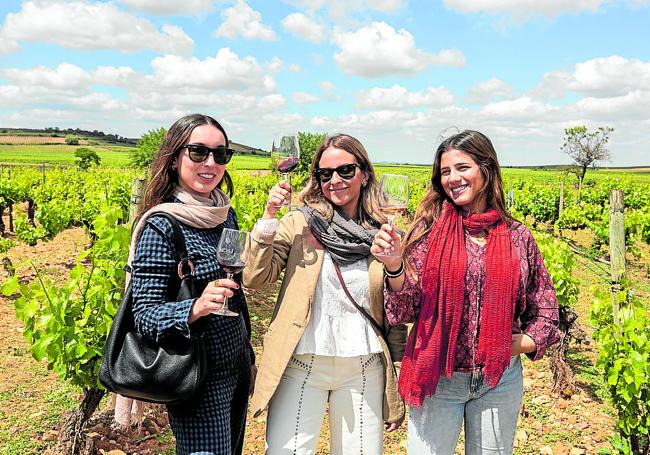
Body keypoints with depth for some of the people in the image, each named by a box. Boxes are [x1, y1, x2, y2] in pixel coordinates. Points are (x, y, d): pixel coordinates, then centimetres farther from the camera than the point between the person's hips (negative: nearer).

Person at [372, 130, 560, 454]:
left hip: (500, 378, 2)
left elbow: (545, 311, 8)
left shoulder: (518, 237, -1)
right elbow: (407, 310, -8)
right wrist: (394, 265, -24)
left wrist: (518, 344, -9)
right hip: (436, 378, -1)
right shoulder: (430, 230, -6)